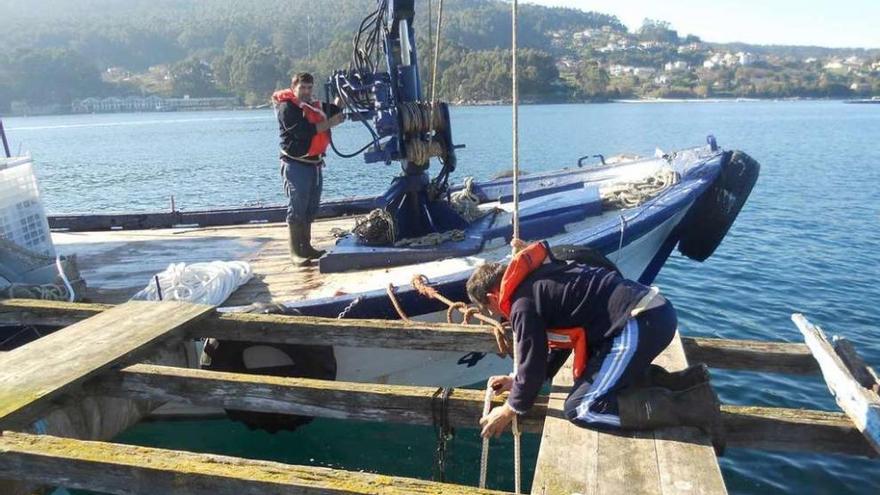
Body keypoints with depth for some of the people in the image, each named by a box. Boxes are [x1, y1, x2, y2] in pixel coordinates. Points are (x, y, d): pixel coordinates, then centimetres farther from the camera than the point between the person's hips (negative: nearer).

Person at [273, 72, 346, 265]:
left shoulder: (315, 106, 16)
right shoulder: (287, 108, -9)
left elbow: (336, 110, 18)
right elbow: (303, 131, -22)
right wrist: (330, 123, -19)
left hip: (315, 164, 8)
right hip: (296, 164, -8)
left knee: (311, 209, 12)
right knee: (297, 209, -6)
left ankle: (306, 247, 21)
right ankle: (296, 252, -2)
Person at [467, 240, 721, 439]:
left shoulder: (523, 304, -9)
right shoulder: (536, 280, 20)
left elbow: (534, 363, -5)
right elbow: (558, 342, 26)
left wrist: (510, 409, 11)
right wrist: (519, 381, 29)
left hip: (641, 322, -10)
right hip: (653, 310, 10)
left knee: (581, 409, -7)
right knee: (595, 375, 25)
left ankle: (691, 404, -8)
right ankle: (683, 381, 15)